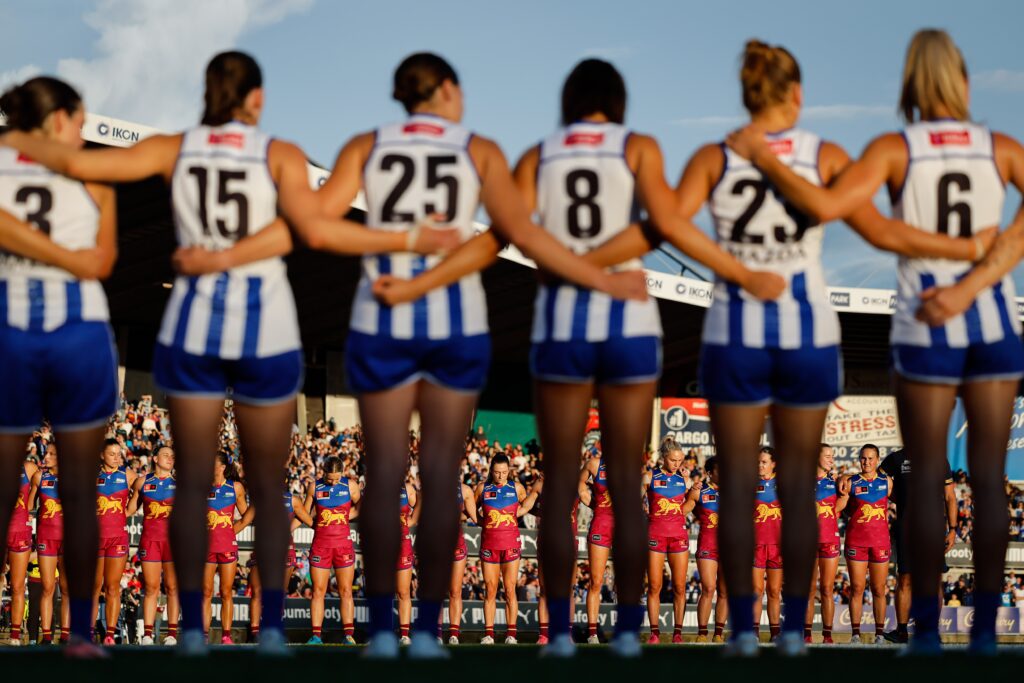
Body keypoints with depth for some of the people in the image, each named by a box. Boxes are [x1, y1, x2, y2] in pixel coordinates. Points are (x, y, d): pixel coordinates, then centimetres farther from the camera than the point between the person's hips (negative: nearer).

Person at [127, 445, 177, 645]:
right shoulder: (142, 482, 10)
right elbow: (131, 508, 18)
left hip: (173, 538, -1)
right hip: (150, 539, 1)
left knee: (173, 587, -1)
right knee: (151, 588, 0)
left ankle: (172, 633, 0)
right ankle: (147, 633, 0)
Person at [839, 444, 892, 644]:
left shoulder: (886, 482, 8)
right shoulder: (851, 482, 4)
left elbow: (887, 504, 17)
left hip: (880, 540, 1)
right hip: (856, 541, -1)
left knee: (878, 590, 3)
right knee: (857, 589, -1)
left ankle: (880, 633, 6)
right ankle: (855, 633, 2)